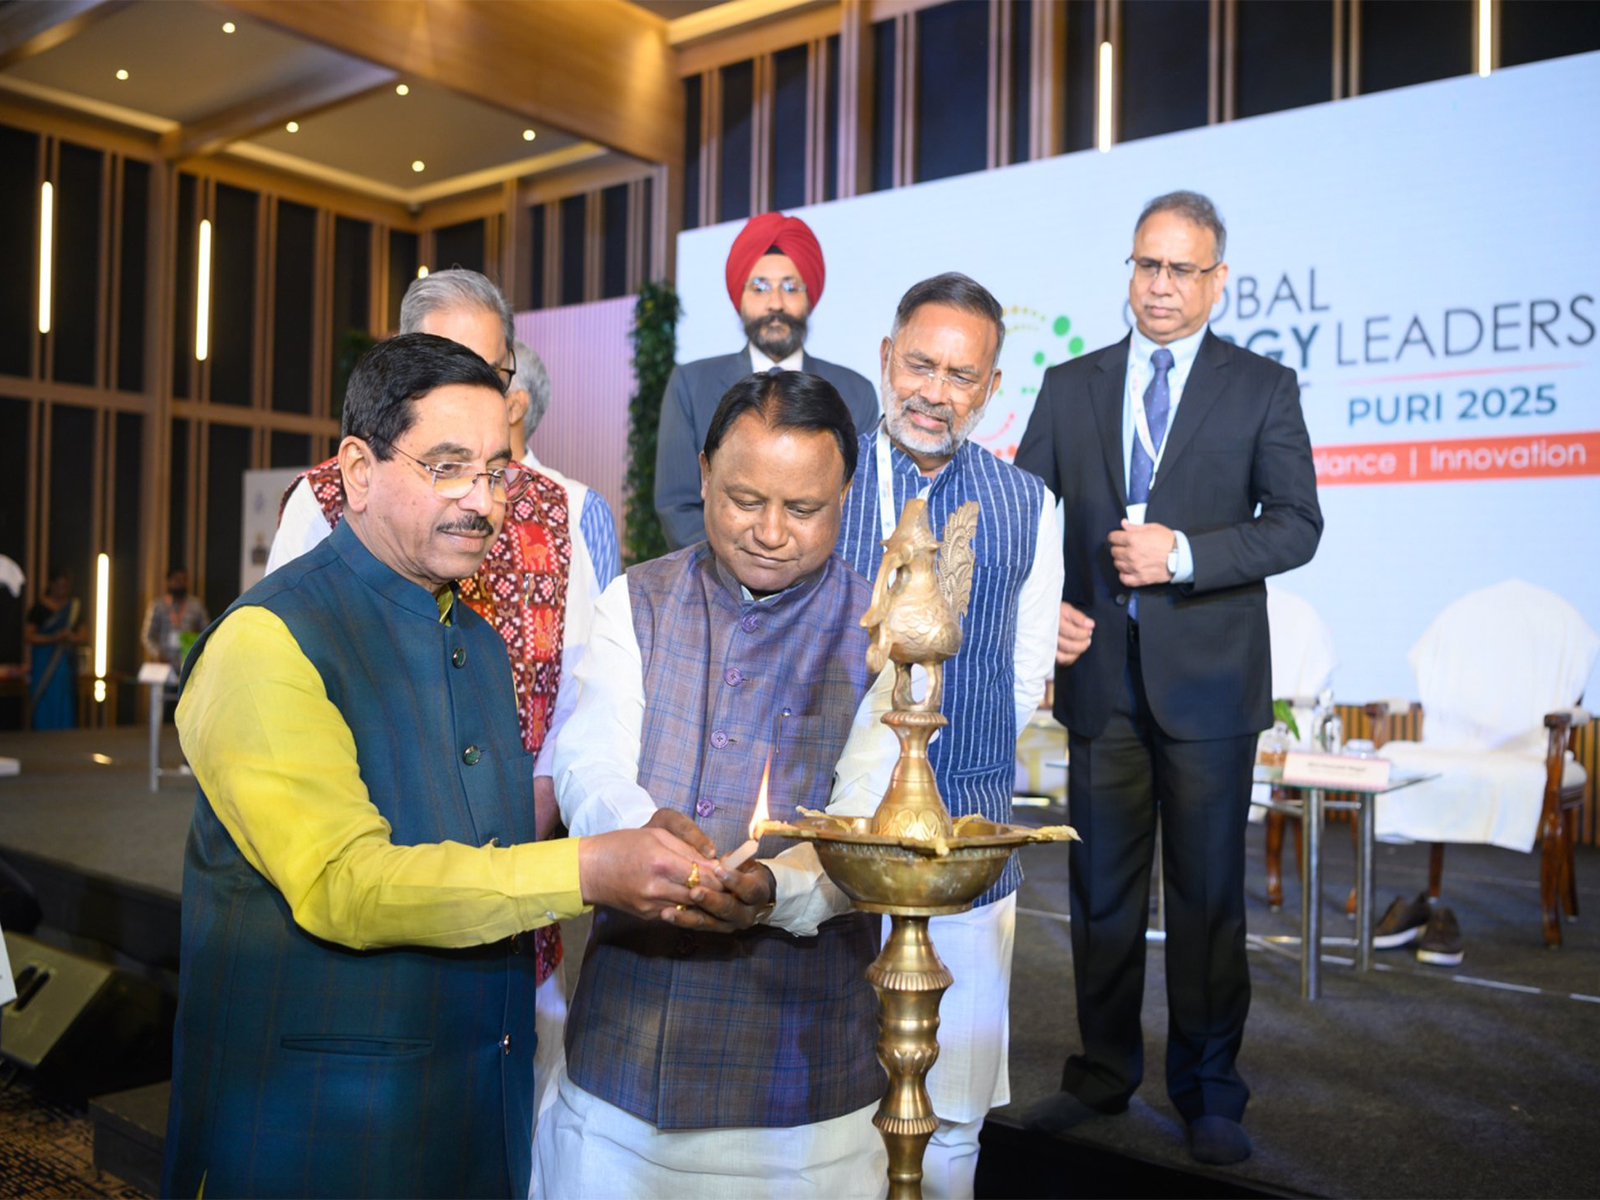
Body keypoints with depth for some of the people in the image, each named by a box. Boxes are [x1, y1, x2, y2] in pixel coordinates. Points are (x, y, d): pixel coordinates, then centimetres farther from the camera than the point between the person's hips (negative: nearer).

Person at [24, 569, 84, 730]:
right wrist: (52, 638, -18)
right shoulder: (40, 607, -2)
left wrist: (74, 638, -12)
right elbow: (27, 635, -6)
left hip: (67, 663, 4)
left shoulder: (75, 607, 10)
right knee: (44, 706, -5)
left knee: (66, 706, 3)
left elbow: (84, 634, 11)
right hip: (44, 664, -4)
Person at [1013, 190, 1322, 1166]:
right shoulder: (1072, 386, 10)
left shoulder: (1263, 387, 3)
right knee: (1102, 888, 11)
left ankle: (1209, 1094, 22)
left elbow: (1296, 525, -4)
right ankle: (1103, 1074, 27)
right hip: (1102, 675, 2)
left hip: (1209, 681, -2)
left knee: (1209, 893, 6)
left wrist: (1183, 554, -18)